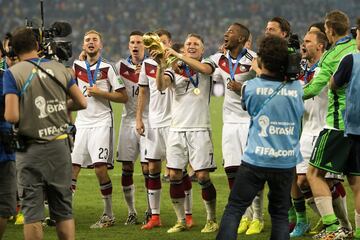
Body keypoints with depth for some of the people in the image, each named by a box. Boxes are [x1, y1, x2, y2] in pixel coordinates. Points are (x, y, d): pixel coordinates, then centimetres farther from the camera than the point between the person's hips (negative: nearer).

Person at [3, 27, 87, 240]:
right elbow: (81, 103, 9)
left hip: (31, 150, -3)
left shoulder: (13, 74, -9)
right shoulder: (59, 69, 4)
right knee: (64, 210, 11)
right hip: (60, 145, 4)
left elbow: (12, 116, -16)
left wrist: (9, 113, 7)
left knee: (32, 211, 2)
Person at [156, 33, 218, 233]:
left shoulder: (206, 67, 3)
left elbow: (204, 68, -22)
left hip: (199, 129, -3)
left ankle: (212, 220, 8)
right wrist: (161, 66, -29)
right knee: (175, 175, 1)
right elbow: (161, 86, -10)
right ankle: (181, 221, 11)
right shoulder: (175, 70, 9)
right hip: (177, 129, 3)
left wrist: (178, 56, -30)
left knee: (202, 176, -5)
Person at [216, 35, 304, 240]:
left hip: (256, 160, -2)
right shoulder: (296, 88, -4)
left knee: (234, 209, 4)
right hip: (286, 162, 2)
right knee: (280, 215, 12)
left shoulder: (250, 87, -8)